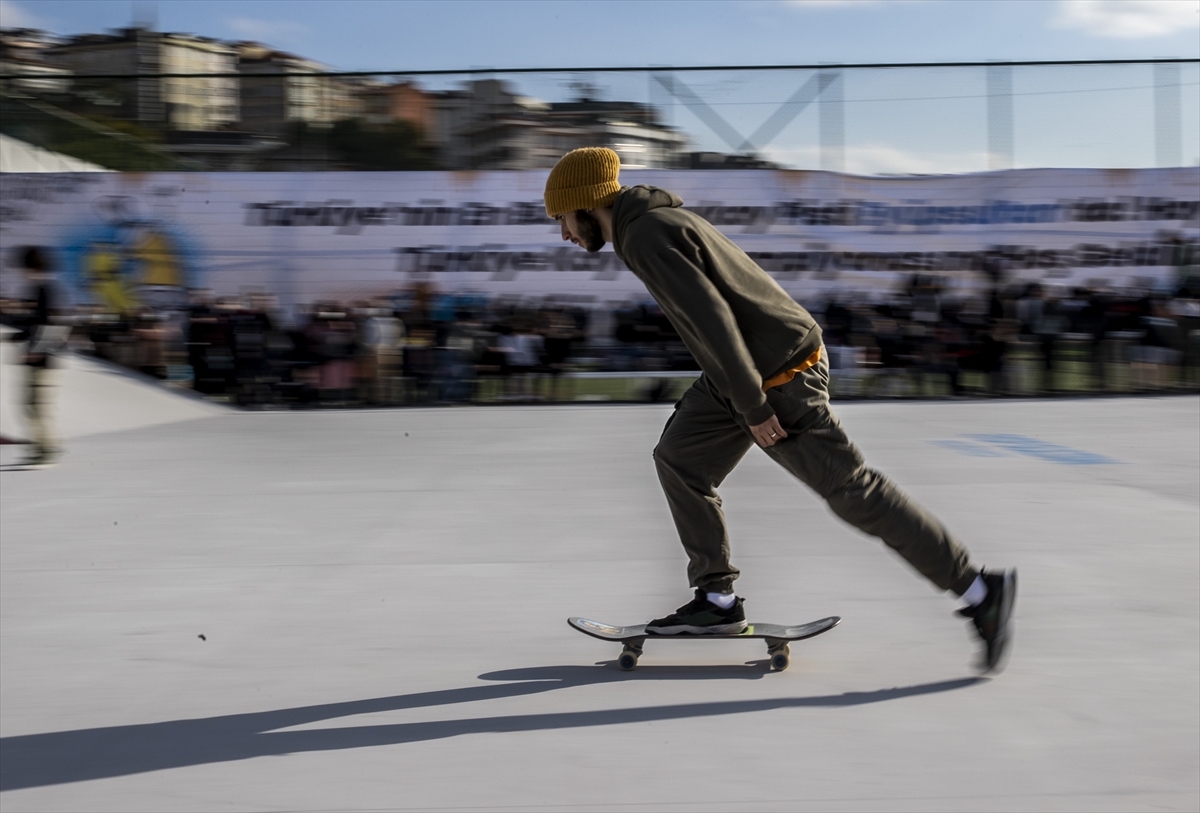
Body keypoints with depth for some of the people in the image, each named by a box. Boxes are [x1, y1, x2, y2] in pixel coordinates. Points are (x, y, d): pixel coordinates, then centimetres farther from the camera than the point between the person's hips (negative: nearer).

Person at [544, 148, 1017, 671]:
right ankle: (717, 602, 15)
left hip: (779, 381, -10)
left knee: (852, 492, -4)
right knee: (678, 461, 11)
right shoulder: (661, 218, 13)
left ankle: (979, 592, 5)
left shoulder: (646, 236, -18)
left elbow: (711, 318, -26)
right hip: (747, 371, 10)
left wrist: (752, 407, -22)